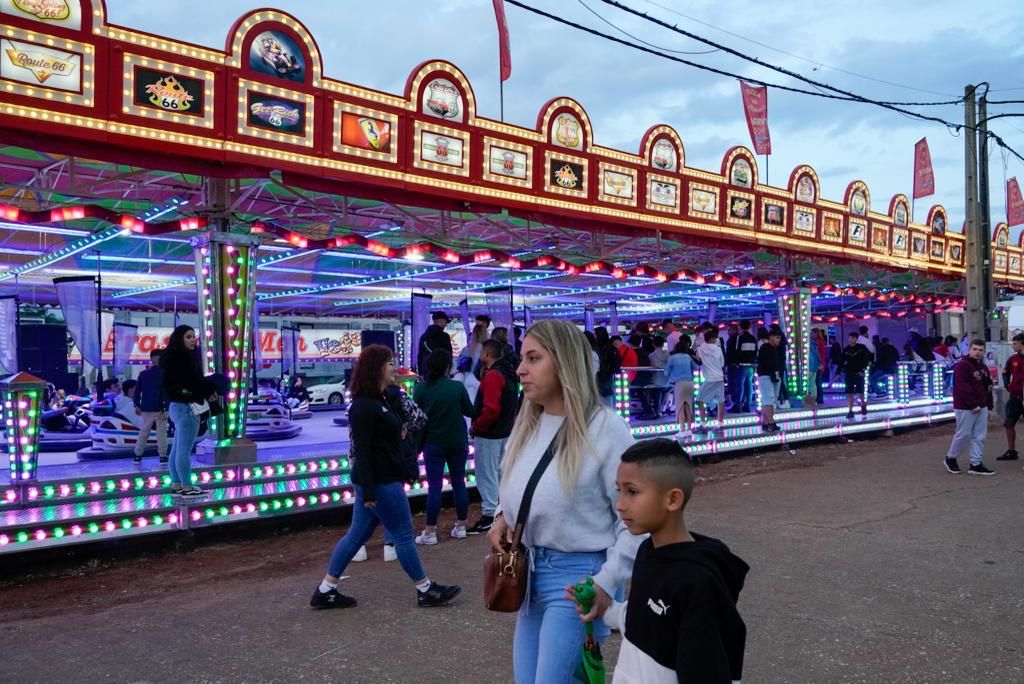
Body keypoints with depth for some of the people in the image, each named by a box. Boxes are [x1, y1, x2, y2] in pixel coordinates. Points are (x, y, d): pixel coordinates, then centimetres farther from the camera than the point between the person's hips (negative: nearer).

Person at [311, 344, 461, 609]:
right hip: (379, 482, -10)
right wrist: (368, 490, -22)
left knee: (358, 535, 12)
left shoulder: (378, 400, 13)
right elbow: (361, 450, -21)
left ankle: (325, 591, 18)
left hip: (385, 478, 10)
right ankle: (425, 590, 14)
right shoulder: (364, 406, -18)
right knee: (403, 534, 1)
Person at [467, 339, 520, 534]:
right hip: (505, 432, 10)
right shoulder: (509, 373, 10)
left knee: (486, 475, -1)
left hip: (489, 435, -10)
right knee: (500, 472, 18)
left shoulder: (493, 375, -20)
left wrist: (475, 427, -16)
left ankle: (489, 515, 3)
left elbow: (491, 409, -28)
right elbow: (513, 405, 16)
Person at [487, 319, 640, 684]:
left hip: (577, 576, -7)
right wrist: (502, 516, 1)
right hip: (529, 571, 7)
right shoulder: (525, 424, 5)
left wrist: (608, 583, -17)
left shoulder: (605, 428, -16)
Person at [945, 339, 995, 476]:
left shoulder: (983, 367, 15)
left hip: (981, 408, 8)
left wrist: (989, 406, 15)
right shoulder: (962, 365, -13)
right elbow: (962, 388, -20)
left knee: (980, 436, 6)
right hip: (965, 408, -8)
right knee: (964, 434, -2)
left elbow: (988, 388, 21)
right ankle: (951, 458, 16)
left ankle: (976, 464, 11)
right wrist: (973, 405, -20)